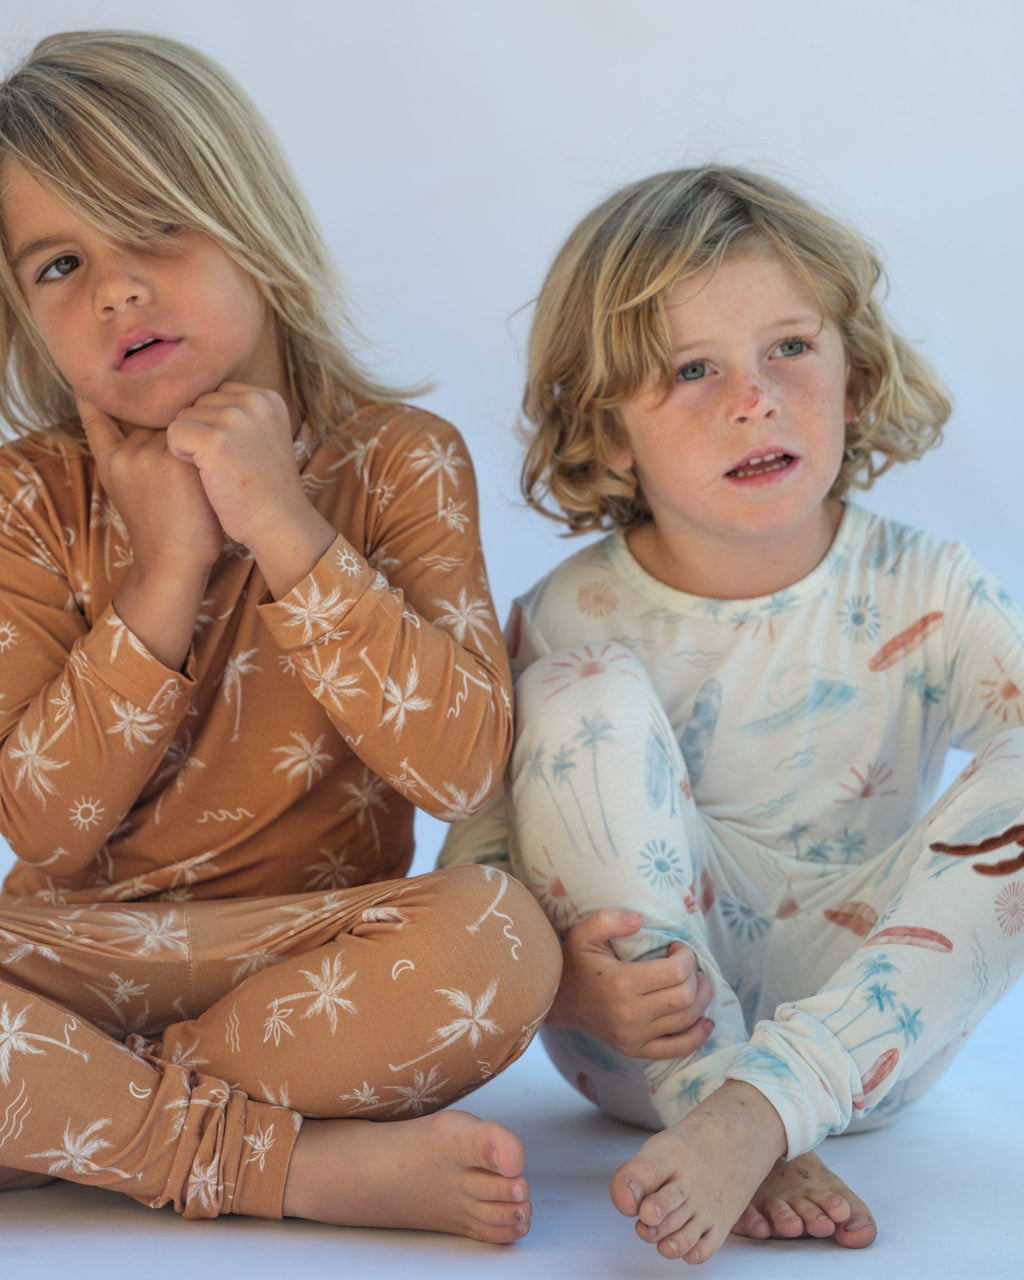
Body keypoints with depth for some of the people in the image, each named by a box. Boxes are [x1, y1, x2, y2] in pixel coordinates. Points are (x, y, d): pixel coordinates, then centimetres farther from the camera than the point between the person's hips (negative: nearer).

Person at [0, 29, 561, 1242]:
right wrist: (168, 569, -16)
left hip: (318, 948, -1)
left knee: (501, 934, -34)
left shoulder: (399, 460, -2)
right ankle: (302, 1165, -23)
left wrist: (284, 529, -18)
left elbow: (461, 766, -14)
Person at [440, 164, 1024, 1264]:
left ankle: (752, 1114, -31)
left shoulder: (925, 596, -6)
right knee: (586, 691, -21)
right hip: (649, 1035, 0)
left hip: (868, 1022, 1)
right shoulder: (567, 622, -7)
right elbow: (472, 864, -7)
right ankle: (703, 1100, -26)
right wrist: (567, 982, -29)